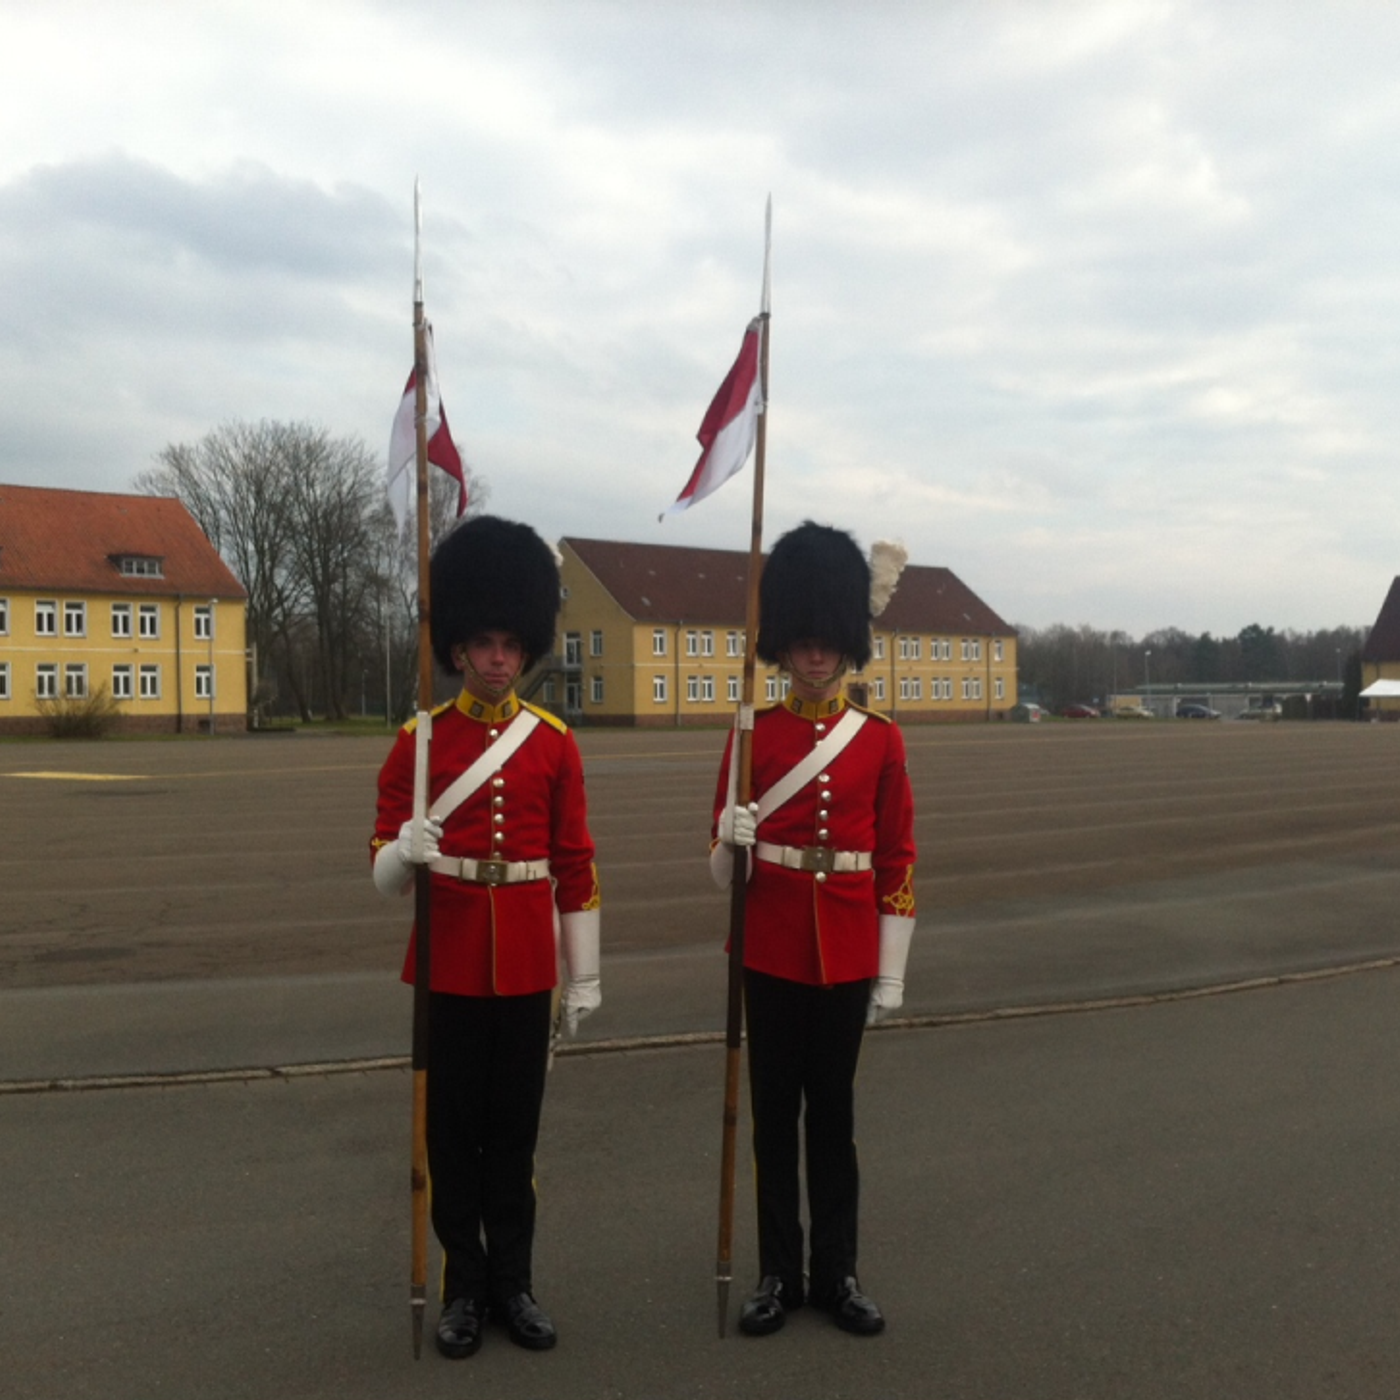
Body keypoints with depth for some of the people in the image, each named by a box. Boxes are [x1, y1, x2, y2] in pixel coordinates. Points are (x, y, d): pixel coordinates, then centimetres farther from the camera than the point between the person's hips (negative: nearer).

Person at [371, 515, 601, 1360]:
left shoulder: (555, 743, 0)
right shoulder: (420, 739, -3)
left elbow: (575, 867, 2)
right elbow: (385, 866, -3)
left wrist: (584, 975, 2)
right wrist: (405, 852, -27)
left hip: (525, 964, 1)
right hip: (449, 963, -1)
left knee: (516, 1126, 11)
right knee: (454, 1126, 9)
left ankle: (515, 1282, 25)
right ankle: (465, 1286, 24)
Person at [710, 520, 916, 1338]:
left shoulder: (881, 739, 0)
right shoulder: (753, 735, -1)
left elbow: (898, 859, 1)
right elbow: (724, 862, 1)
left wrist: (892, 971, 0)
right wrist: (729, 841, -23)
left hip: (847, 950, 0)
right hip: (771, 947, 0)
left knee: (833, 1110, 11)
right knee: (774, 1109, 9)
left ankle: (838, 1273, 24)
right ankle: (779, 1273, 22)